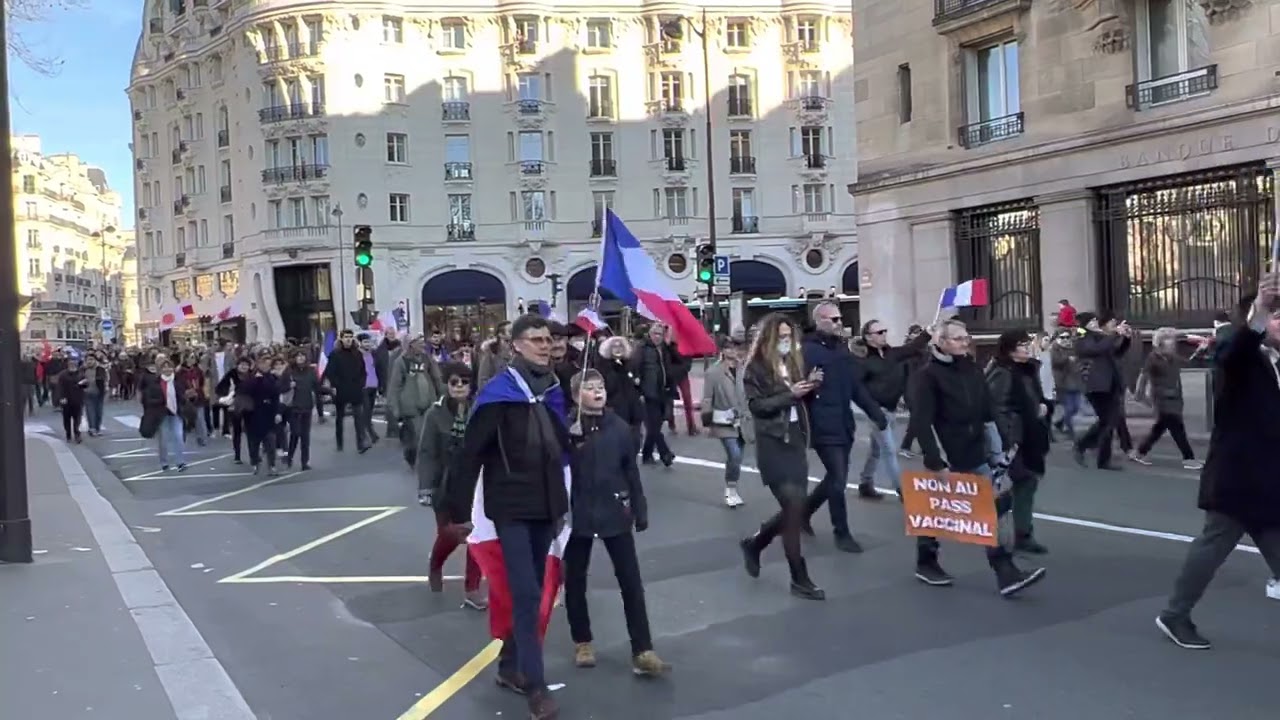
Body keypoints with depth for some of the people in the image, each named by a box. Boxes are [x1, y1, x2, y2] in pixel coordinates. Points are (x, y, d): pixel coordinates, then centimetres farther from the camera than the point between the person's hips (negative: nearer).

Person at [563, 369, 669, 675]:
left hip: (614, 512, 2)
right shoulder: (568, 428, -9)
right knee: (575, 580, 11)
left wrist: (640, 510, 5)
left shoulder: (618, 426, -1)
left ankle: (642, 651, 5)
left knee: (631, 581, 0)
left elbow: (631, 471, 4)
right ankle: (582, 642, 30)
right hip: (578, 513, -1)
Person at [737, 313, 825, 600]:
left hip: (796, 440, 7)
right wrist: (790, 394, -20)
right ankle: (799, 579, 4)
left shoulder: (794, 361, 11)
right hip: (773, 444, -6)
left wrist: (810, 385, -5)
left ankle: (754, 543, 33)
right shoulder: (756, 368, -6)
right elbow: (756, 405, -14)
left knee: (794, 509, 8)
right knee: (794, 509, -7)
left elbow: (801, 402, 14)